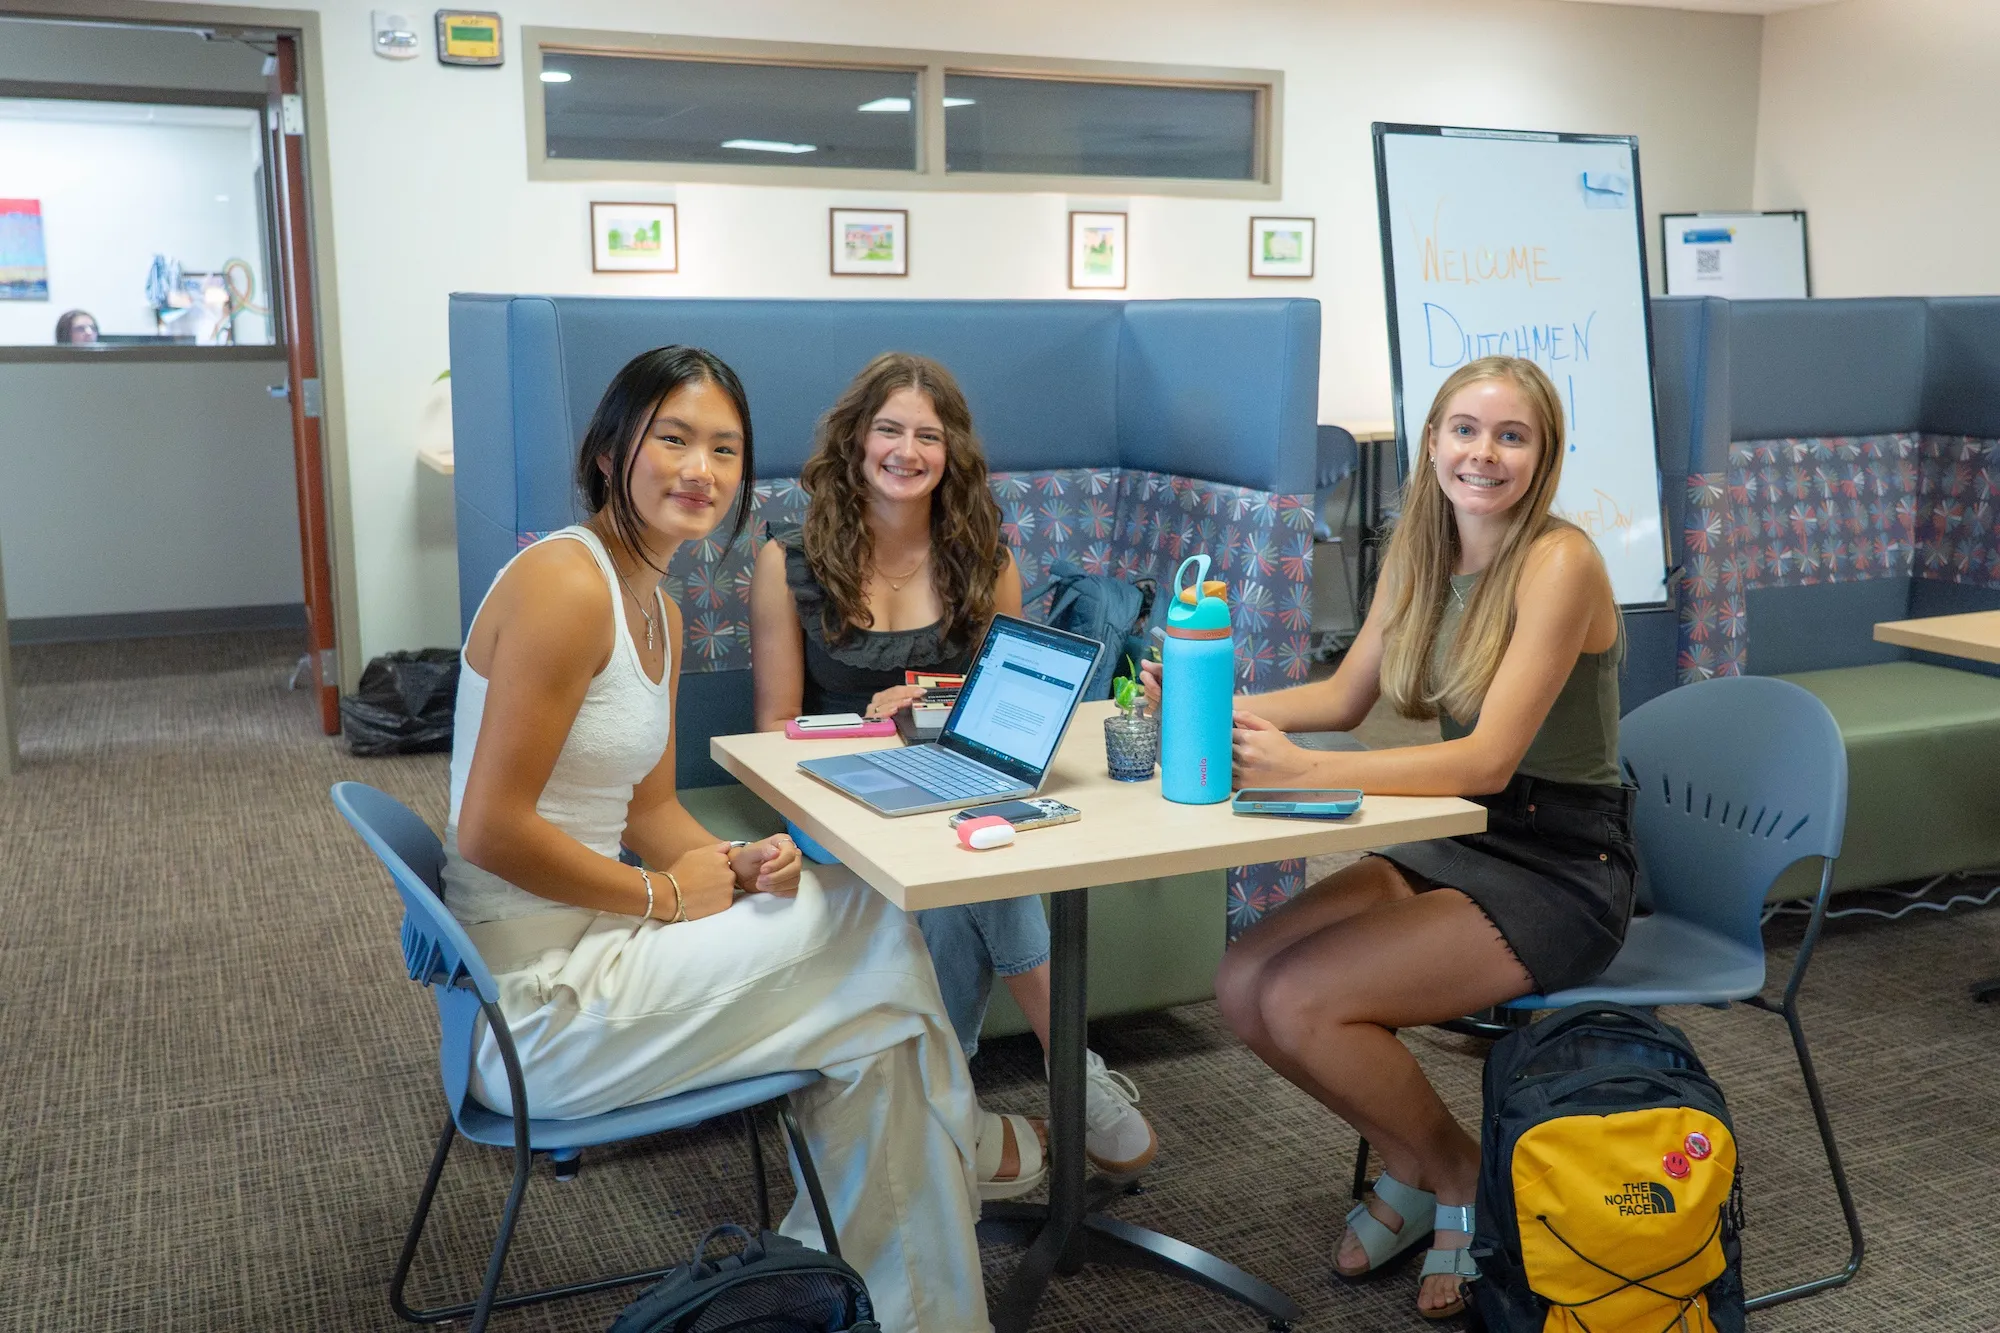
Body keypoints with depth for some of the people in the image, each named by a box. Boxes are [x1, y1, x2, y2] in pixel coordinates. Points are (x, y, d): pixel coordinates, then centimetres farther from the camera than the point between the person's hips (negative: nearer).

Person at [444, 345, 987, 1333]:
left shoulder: (657, 609, 11)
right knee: (875, 941, -6)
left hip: (585, 947, 9)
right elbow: (491, 831, -24)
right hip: (536, 1009, -9)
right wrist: (664, 894, -14)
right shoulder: (565, 584, -20)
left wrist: (737, 867, -5)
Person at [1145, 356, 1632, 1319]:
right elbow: (1345, 696, 10)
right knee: (1243, 984, -11)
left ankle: (1465, 1180, 6)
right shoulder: (1419, 551, 4)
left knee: (1301, 1002, -21)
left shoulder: (1558, 563, -18)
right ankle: (1411, 1165, 13)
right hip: (1457, 844, 7)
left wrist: (1304, 771, -35)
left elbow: (1488, 759, -25)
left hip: (1560, 870, -7)